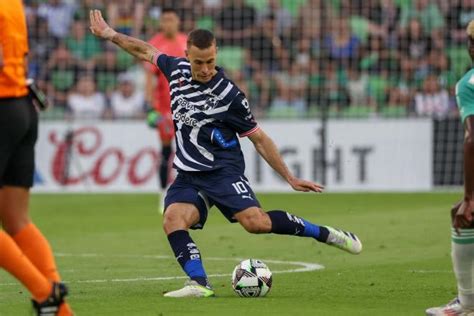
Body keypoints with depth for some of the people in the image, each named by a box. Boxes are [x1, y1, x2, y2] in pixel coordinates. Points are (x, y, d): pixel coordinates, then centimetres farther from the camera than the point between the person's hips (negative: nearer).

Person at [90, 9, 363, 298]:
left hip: (223, 171, -5)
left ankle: (324, 234, -10)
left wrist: (290, 178, -4)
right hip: (188, 175, 5)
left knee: (255, 222, -26)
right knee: (173, 220, -24)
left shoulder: (228, 95, -11)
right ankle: (200, 284, -31)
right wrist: (110, 34, 25)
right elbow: (145, 51, 24)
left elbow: (259, 139, -3)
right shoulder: (178, 69, 3)